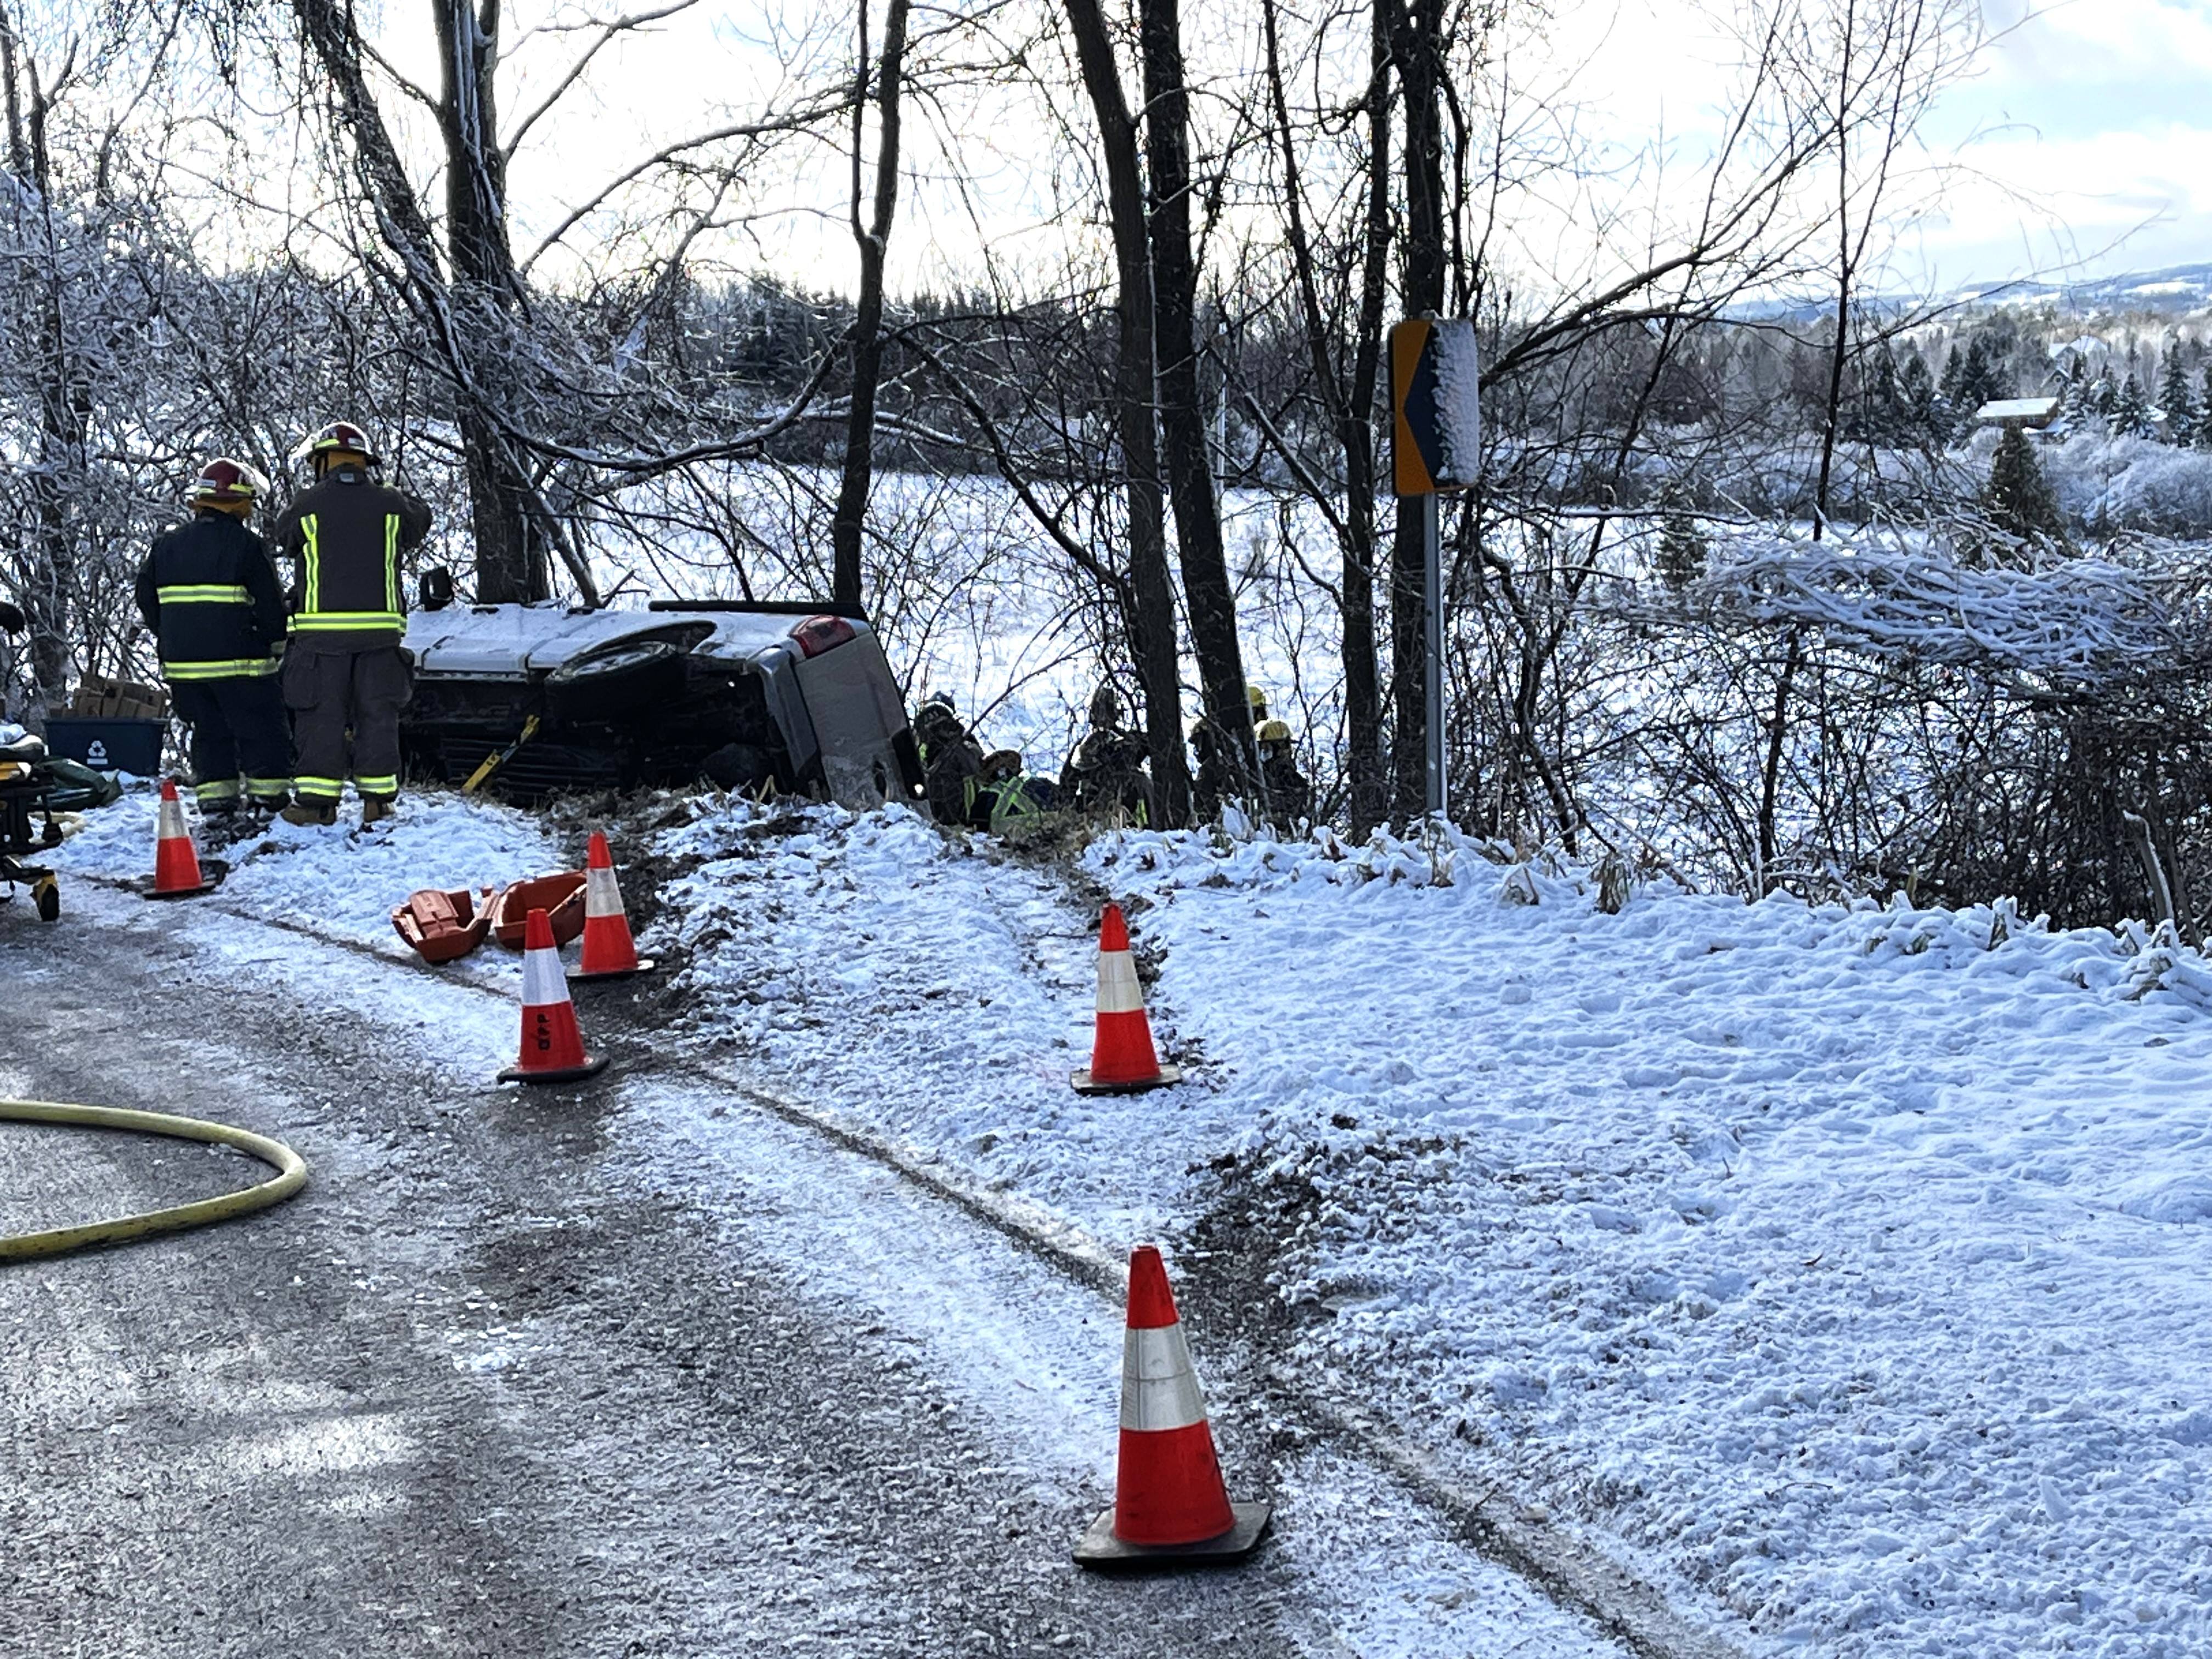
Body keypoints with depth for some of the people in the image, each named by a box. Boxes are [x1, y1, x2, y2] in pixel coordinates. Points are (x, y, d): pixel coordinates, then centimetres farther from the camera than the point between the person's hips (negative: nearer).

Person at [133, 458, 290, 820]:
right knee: (261, 728, 5)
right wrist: (277, 642, 7)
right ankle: (269, 794, 5)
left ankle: (215, 797, 10)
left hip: (182, 661, 5)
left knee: (208, 730, 14)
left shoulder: (168, 545, 10)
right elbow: (270, 603, -9)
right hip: (238, 661, -5)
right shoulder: (247, 545, -9)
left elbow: (146, 597, 14)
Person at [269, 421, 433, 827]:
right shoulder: (390, 504, 3)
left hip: (322, 629, -2)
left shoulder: (308, 504, -4)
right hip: (380, 628, 2)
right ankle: (378, 798, 9)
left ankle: (318, 801, 1)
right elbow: (421, 523, 22)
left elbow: (284, 538, 13)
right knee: (377, 714, 9)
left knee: (321, 716, 3)